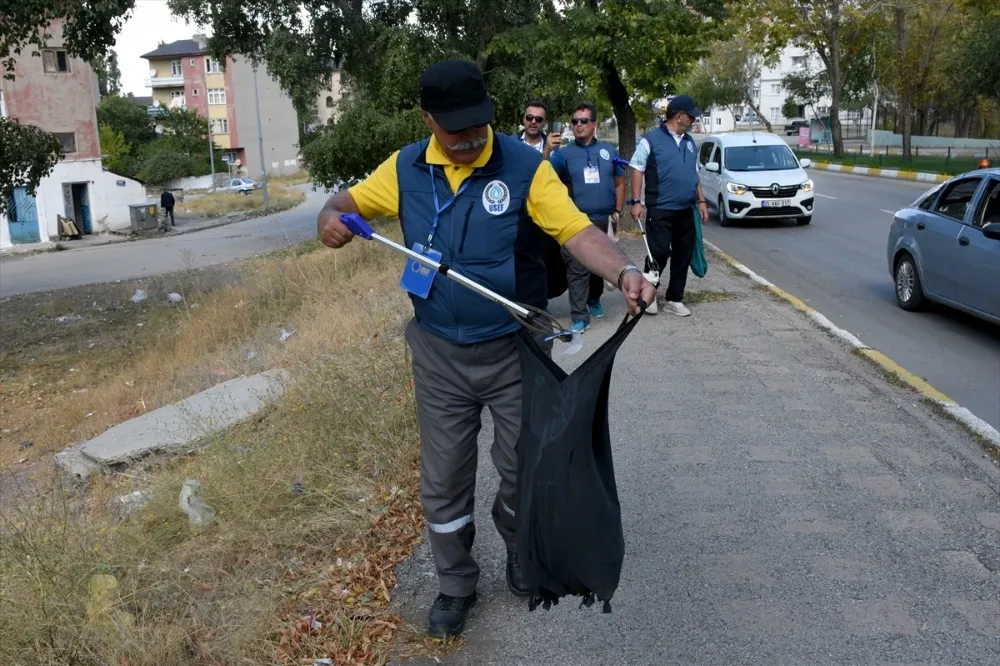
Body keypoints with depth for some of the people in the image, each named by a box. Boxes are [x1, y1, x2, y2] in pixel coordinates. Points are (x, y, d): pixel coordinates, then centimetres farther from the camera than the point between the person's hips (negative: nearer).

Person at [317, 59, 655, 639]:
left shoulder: (526, 166, -13)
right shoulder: (405, 169, -3)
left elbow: (578, 231, -19)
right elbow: (351, 199, 9)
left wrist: (624, 272, -38)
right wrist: (332, 216, -15)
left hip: (515, 350, -2)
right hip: (439, 354, 2)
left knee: (524, 469, 13)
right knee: (444, 481, 13)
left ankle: (522, 557, 43)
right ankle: (456, 586, 35)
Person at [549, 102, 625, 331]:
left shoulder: (609, 151, 9)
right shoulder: (564, 153, 1)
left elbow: (619, 183, 14)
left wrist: (617, 211, 7)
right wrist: (547, 151, -28)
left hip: (604, 220, 3)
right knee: (577, 269, -7)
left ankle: (594, 300, 40)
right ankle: (580, 317, -6)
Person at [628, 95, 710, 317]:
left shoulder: (690, 142, 15)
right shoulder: (651, 139, -5)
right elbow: (637, 170, -6)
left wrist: (701, 200, 14)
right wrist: (636, 202, -12)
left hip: (686, 211, 6)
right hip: (660, 210, -6)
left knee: (683, 256, 7)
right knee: (659, 253, -8)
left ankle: (674, 299, 17)